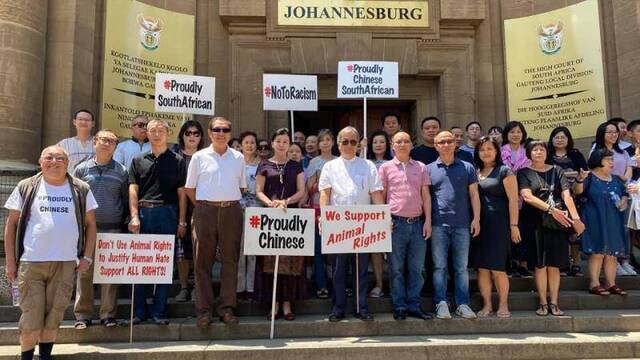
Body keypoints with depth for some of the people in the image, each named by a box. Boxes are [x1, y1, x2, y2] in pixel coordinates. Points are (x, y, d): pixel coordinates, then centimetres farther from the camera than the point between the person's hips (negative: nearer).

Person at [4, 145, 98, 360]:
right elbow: (11, 224, 6)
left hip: (66, 264, 1)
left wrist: (87, 257, 3)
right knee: (31, 318, 1)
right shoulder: (26, 188, 3)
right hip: (30, 263, -1)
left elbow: (90, 224, 10)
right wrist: (10, 261, 1)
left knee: (54, 317, 9)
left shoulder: (81, 190, 5)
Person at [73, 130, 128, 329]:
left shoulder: (121, 171, 7)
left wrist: (125, 221, 3)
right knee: (84, 272, 3)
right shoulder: (82, 169, 6)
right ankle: (83, 314, 13)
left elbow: (126, 200, 10)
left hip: (113, 229, 0)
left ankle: (108, 314, 12)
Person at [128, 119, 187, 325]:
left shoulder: (177, 161, 10)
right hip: (143, 213, 1)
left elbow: (182, 193, 7)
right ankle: (139, 310, 14)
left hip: (168, 214, -1)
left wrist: (182, 221, 0)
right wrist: (134, 216, -8)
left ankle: (159, 311, 10)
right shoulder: (138, 161, 14)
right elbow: (133, 190, 6)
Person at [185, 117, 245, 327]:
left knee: (230, 260, 5)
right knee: (203, 261, 2)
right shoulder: (199, 157, 4)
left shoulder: (238, 158, 9)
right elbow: (190, 188, 7)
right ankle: (204, 309, 11)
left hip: (232, 211, 1)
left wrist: (230, 202, 7)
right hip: (205, 211, -1)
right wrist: (203, 206, 2)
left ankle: (227, 307, 14)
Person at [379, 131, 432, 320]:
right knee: (397, 268, 3)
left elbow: (426, 196, 10)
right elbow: (381, 196, 5)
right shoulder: (385, 167, 5)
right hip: (396, 223, -2)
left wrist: (428, 221, 3)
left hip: (417, 223, 2)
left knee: (416, 268, 6)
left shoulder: (421, 167, 11)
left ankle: (414, 305, 16)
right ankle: (399, 307, 12)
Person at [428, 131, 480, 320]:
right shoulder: (429, 169, 7)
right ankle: (441, 304, 10)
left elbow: (474, 195, 9)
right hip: (438, 224, -1)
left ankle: (463, 304, 13)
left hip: (462, 224, 1)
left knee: (462, 267, 6)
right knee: (439, 266, 3)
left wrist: (476, 219, 0)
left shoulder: (467, 168, 9)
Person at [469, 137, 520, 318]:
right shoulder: (475, 172, 14)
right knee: (481, 267, 3)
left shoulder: (504, 171, 0)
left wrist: (514, 225, -10)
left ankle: (503, 305, 10)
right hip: (479, 224, 4)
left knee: (497, 268, -4)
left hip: (498, 223, -4)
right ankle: (487, 305, 12)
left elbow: (513, 200, -4)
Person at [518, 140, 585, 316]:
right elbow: (527, 196, -10)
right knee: (540, 264, 0)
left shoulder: (557, 171, 12)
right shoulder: (524, 173, 5)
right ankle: (543, 303, 8)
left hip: (558, 222, 2)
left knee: (554, 264, 2)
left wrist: (576, 218, -11)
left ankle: (554, 303, 9)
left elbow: (567, 195, 1)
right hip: (535, 222, -2)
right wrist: (551, 209, -19)